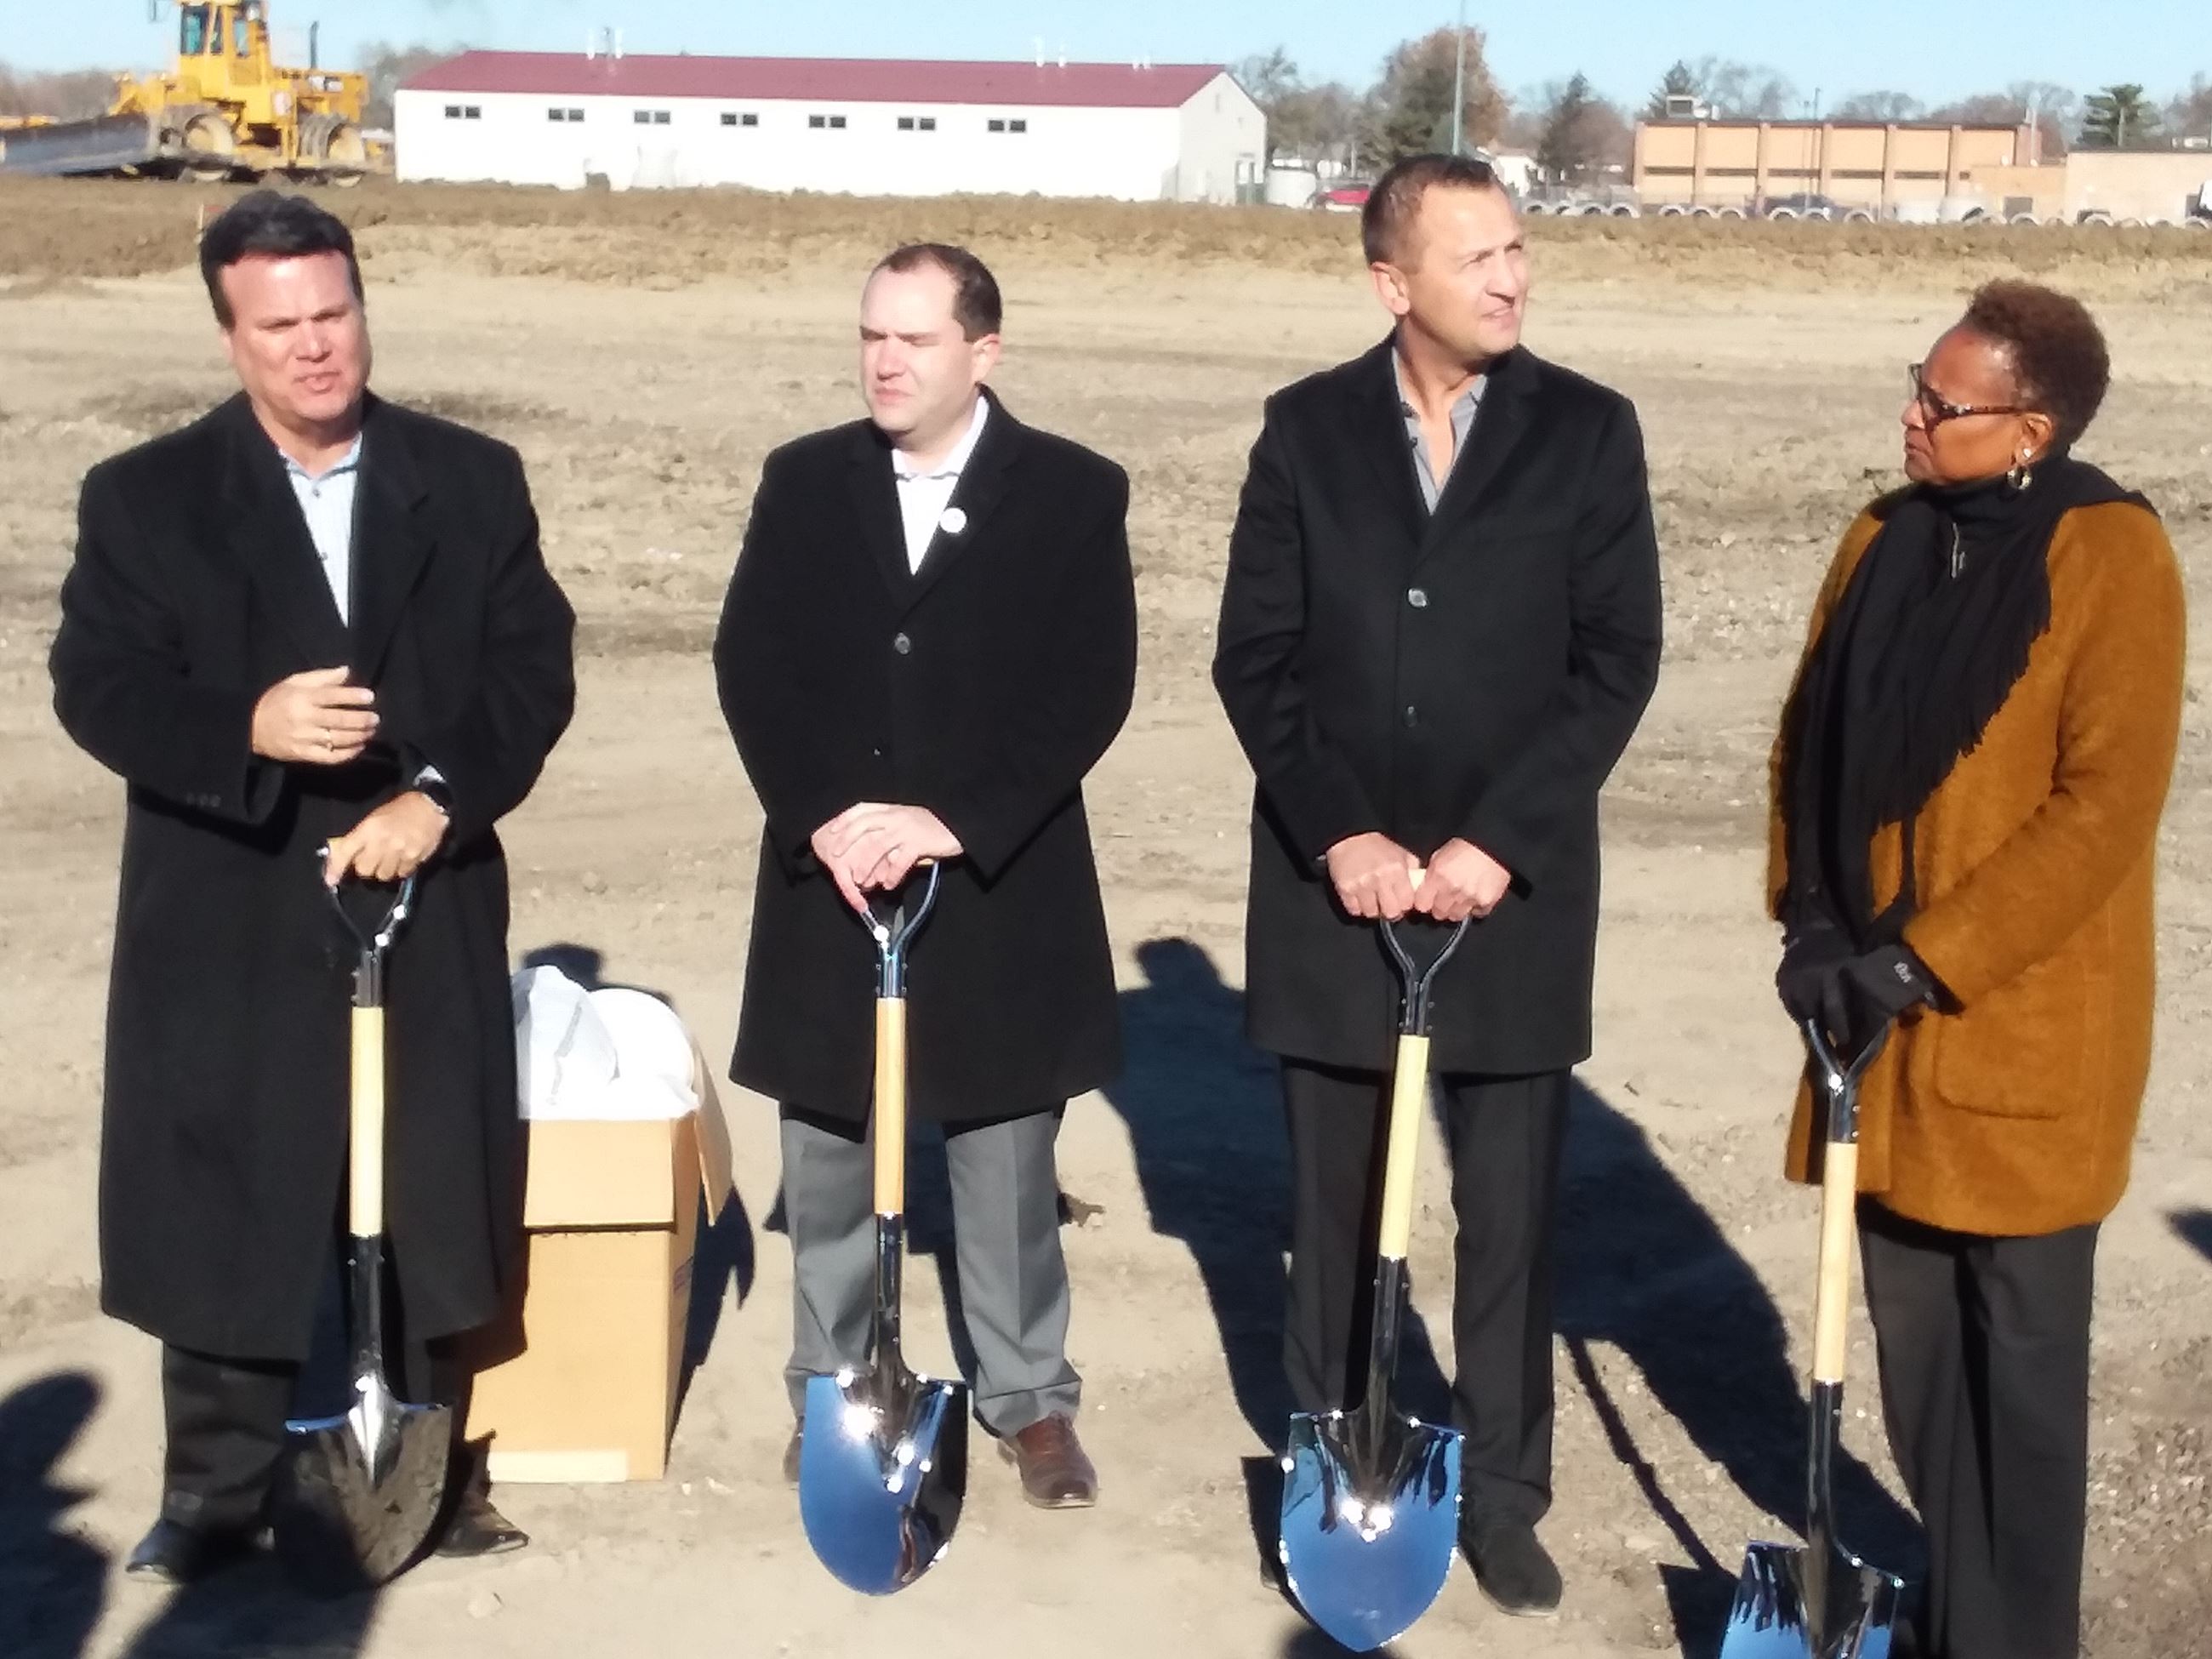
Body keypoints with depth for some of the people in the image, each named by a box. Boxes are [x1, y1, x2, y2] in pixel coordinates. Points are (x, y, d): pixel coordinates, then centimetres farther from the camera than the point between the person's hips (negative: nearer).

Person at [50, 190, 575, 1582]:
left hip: (427, 908, 1)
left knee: (423, 1199, 11)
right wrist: (248, 728, -25)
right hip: (227, 922, -1)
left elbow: (535, 670, -1)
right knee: (222, 1208, 6)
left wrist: (438, 795, -16)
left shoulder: (474, 482, 3)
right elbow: (96, 686, -7)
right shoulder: (145, 496, 0)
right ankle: (217, 1489, 22)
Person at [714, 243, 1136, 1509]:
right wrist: (823, 815, -14)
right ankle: (832, 1390, 28)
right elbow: (752, 665, 0)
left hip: (1002, 886, -2)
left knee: (1008, 1164, 8)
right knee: (830, 1160, 12)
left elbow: (1090, 688, -10)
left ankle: (1031, 1398, 24)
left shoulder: (1074, 492, -3)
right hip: (831, 875, 2)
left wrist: (954, 821, -18)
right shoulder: (804, 482, 5)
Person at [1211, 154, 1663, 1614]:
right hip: (1334, 884, 1)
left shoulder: (1587, 430, 0)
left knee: (1511, 1215, 5)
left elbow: (1618, 657, -5)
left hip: (1516, 890, -1)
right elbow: (1255, 658, 0)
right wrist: (1339, 837, -11)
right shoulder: (1308, 429, 2)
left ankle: (1503, 1499, 19)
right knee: (1335, 1208, 11)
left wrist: (1494, 843, -13)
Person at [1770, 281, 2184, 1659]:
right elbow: (1812, 739, 11)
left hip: (2021, 1025, -5)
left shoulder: (2112, 558, -12)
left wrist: (1930, 957, -18)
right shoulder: (1889, 541, 6)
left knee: (2022, 1360, 5)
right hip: (1882, 1009, 6)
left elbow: (2108, 805, -17)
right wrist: (1813, 922, -3)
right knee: (1912, 1331, 14)